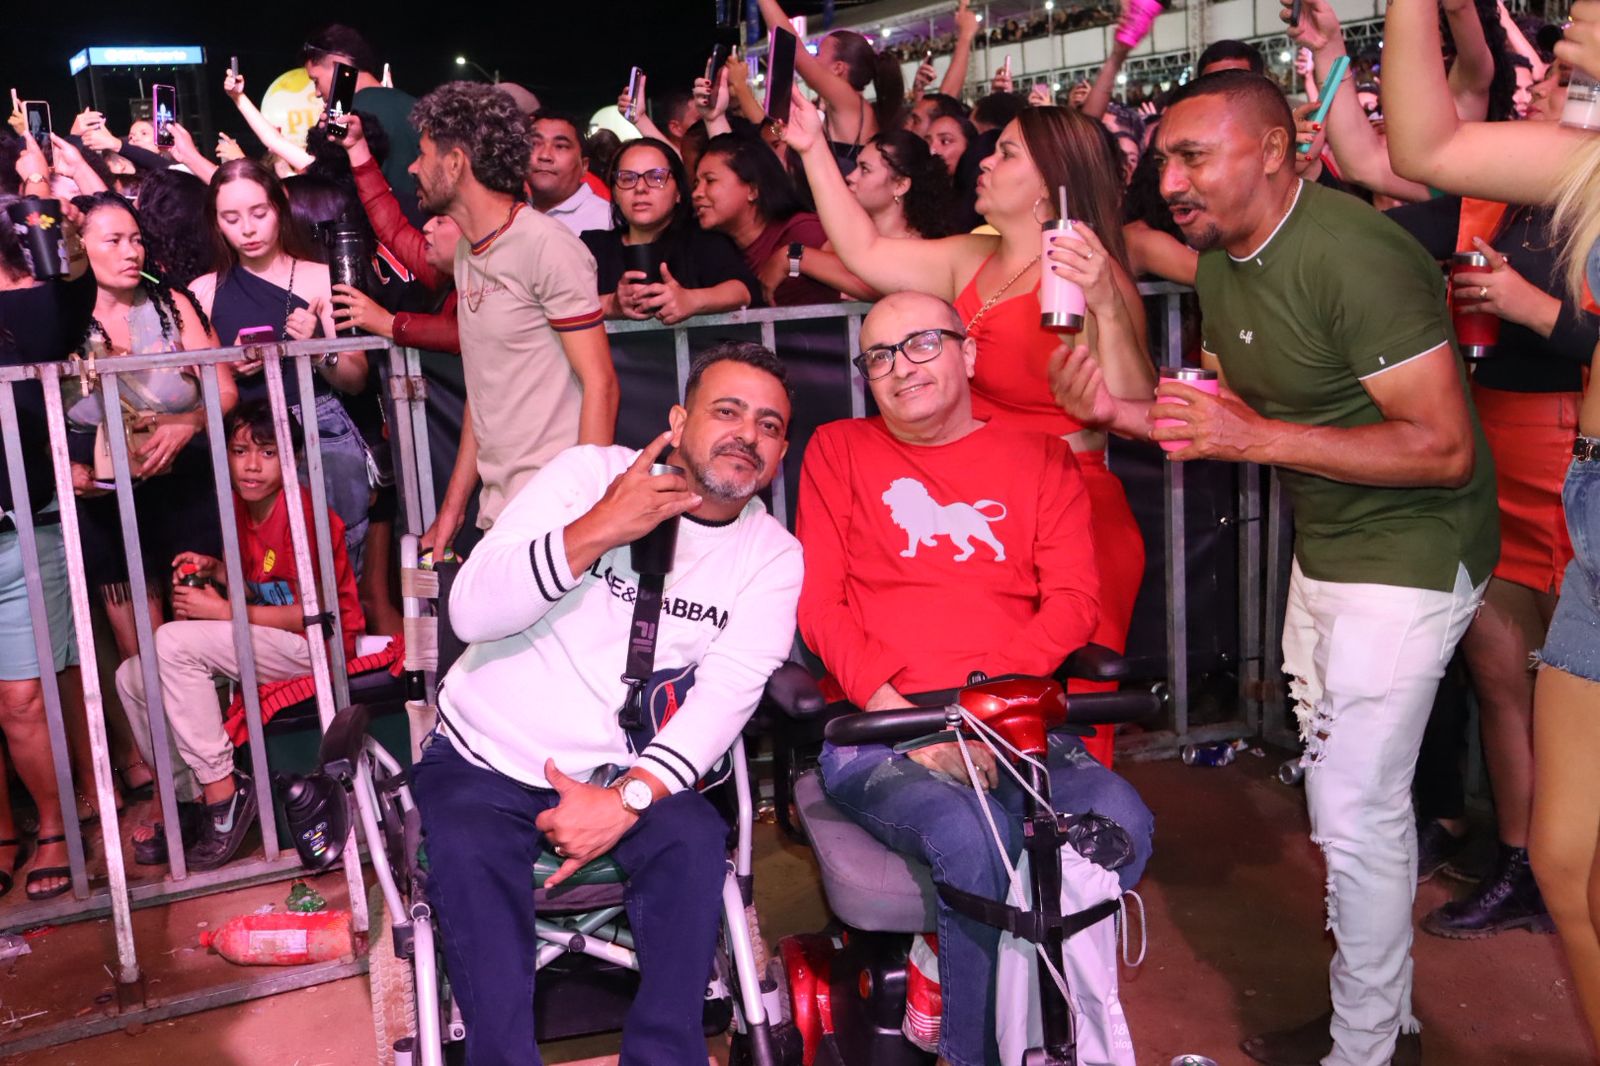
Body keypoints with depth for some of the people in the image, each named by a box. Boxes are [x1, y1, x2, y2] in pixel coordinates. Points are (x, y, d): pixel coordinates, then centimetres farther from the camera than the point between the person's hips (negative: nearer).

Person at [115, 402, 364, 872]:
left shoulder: (302, 509, -18)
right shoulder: (242, 505, 6)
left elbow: (313, 611, -19)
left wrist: (222, 611, -19)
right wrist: (214, 570, -3)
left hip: (316, 644, -9)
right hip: (269, 642, 9)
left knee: (174, 642, -24)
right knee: (134, 676, 2)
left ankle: (223, 790, -17)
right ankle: (194, 799, 9)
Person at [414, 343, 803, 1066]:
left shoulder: (773, 557, -1)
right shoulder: (591, 474, -7)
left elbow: (725, 694, -14)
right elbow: (471, 613, -16)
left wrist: (626, 799, -28)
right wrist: (597, 531, -28)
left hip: (623, 769, 2)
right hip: (485, 761, -1)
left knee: (693, 839, -26)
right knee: (468, 853, -29)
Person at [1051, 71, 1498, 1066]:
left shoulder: (1353, 255, -25)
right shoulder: (1222, 261, 4)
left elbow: (1445, 447, -26)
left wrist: (1258, 438, -30)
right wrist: (1123, 410, -6)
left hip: (1410, 553, -9)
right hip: (1325, 548, 9)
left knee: (1355, 811, -4)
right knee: (1356, 796, 18)